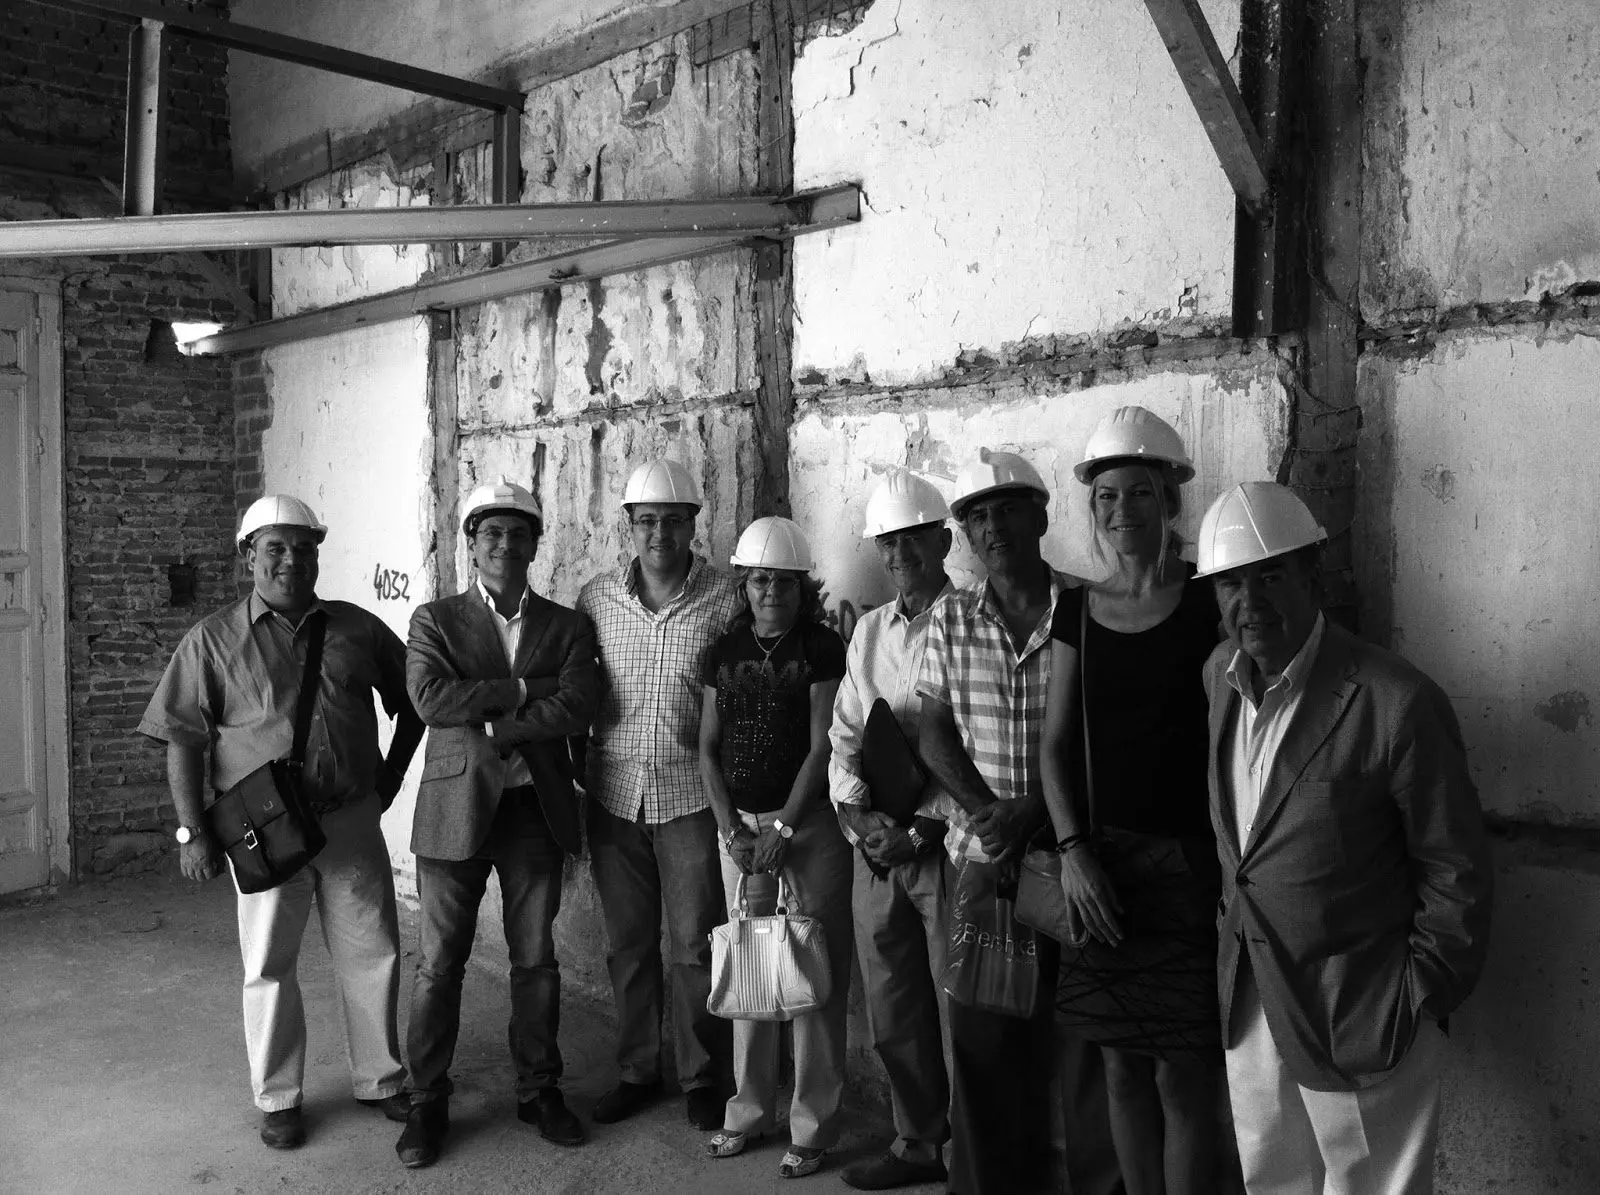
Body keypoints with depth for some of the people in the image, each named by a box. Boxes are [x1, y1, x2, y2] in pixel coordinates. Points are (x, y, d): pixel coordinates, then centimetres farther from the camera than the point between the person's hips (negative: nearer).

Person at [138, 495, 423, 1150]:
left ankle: (381, 1081, 27)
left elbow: (412, 699, 15)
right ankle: (278, 1099, 26)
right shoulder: (212, 641, -1)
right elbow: (183, 741, -2)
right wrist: (193, 831, -8)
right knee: (269, 968, 8)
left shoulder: (357, 628, 4)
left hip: (352, 820, 2)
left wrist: (391, 774, 9)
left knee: (372, 955, 10)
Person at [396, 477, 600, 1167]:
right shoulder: (435, 620, 4)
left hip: (536, 808, 1)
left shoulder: (566, 626, 7)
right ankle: (427, 1102, 21)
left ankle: (538, 1090, 26)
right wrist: (522, 688, -14)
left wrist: (489, 725, -13)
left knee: (536, 960, 10)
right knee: (439, 963, 5)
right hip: (456, 808, -1)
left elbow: (577, 707, -9)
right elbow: (430, 698, -13)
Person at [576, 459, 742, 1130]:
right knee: (627, 943, 13)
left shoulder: (726, 601, -5)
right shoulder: (596, 598, 3)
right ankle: (636, 1070, 29)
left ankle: (703, 1077, 22)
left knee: (695, 945, 4)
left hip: (691, 795, -3)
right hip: (613, 794, 3)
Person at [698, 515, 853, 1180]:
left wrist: (783, 830, -12)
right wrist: (731, 828, -2)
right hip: (739, 824, 4)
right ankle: (750, 1108, 23)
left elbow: (822, 747, -8)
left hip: (810, 821, -4)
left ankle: (812, 1127, 9)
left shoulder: (822, 649, -4)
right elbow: (708, 748, 9)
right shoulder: (725, 653, 9)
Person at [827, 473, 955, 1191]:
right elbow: (845, 734, 12)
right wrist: (855, 810, -5)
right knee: (890, 1008, 14)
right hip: (876, 842, 6)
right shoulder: (869, 630, 13)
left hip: (946, 841, -6)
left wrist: (921, 828, -15)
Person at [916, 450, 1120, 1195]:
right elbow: (934, 732, 3)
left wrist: (1033, 812, -16)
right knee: (981, 1032, 10)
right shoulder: (951, 620, 6)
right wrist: (988, 812, -11)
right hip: (979, 852, 3)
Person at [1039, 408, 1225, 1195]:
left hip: (1187, 863, -4)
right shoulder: (1078, 610, 8)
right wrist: (1073, 850, -3)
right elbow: (1055, 744, 9)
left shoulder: (1209, 603, -4)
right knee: (1122, 1067, 12)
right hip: (1100, 862, 4)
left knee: (1183, 1074, 1)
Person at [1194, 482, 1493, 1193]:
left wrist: (1419, 1002, -8)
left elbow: (1456, 874, -13)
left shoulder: (1399, 705, -22)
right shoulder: (1218, 676, -1)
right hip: (1247, 1003, 6)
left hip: (1358, 1019, -6)